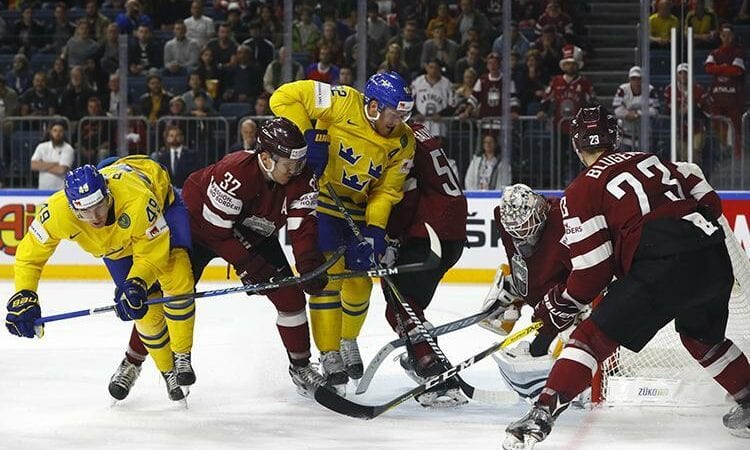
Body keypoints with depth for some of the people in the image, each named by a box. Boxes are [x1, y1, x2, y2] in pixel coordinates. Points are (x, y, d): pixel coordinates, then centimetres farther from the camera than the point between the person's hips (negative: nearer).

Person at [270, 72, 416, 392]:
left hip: (357, 210, 5)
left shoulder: (403, 143, -8)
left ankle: (348, 340, 35)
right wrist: (307, 137, -28)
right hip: (318, 200, -5)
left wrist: (375, 230, -17)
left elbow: (386, 191, -4)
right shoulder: (343, 104, -24)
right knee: (328, 277, -12)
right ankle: (329, 354, -1)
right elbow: (285, 98, -22)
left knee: (359, 283, 8)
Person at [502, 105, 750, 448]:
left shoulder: (581, 192, 6)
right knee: (702, 336, 33)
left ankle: (542, 415, -12)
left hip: (662, 269, -6)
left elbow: (592, 272, 2)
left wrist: (556, 307, 16)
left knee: (593, 337, 0)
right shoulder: (654, 162, 23)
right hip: (716, 259, 6)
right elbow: (710, 201, 21)